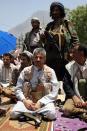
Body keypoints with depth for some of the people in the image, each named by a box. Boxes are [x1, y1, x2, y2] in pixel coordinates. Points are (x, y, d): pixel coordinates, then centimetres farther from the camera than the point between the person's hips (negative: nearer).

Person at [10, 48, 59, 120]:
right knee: (13, 113, -26)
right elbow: (18, 89, 6)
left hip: (44, 101, -1)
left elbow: (54, 93, -4)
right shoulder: (26, 71, 4)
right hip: (27, 100, 1)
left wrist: (40, 102, -15)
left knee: (51, 114, -33)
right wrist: (24, 100, -13)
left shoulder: (50, 72, 0)